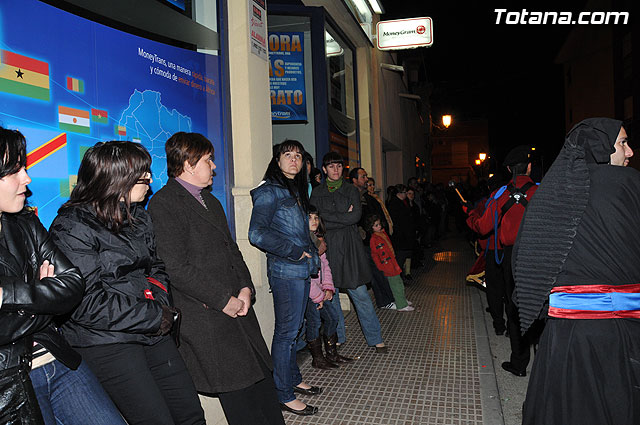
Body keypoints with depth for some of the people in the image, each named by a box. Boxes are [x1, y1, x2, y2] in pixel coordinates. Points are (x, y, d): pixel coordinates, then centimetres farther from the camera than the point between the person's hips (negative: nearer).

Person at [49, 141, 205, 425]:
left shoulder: (138, 217, 11)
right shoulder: (72, 227, -13)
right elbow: (87, 304, -20)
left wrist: (159, 297, -5)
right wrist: (157, 317, -17)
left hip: (153, 333, 7)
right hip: (105, 342, -7)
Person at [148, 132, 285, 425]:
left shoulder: (209, 200, 18)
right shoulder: (163, 204, -11)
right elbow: (176, 269, -17)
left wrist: (245, 288, 3)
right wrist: (223, 300, -14)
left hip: (237, 307, 8)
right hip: (206, 319, -8)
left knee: (262, 379, 14)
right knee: (237, 396, 1)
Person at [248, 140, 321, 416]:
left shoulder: (296, 191, 16)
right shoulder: (269, 191, -11)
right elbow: (257, 234, -20)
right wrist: (294, 251, -16)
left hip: (301, 269, 9)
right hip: (285, 271, -8)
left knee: (293, 329, 19)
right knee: (286, 332, -1)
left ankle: (294, 380, 34)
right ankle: (284, 396, 12)